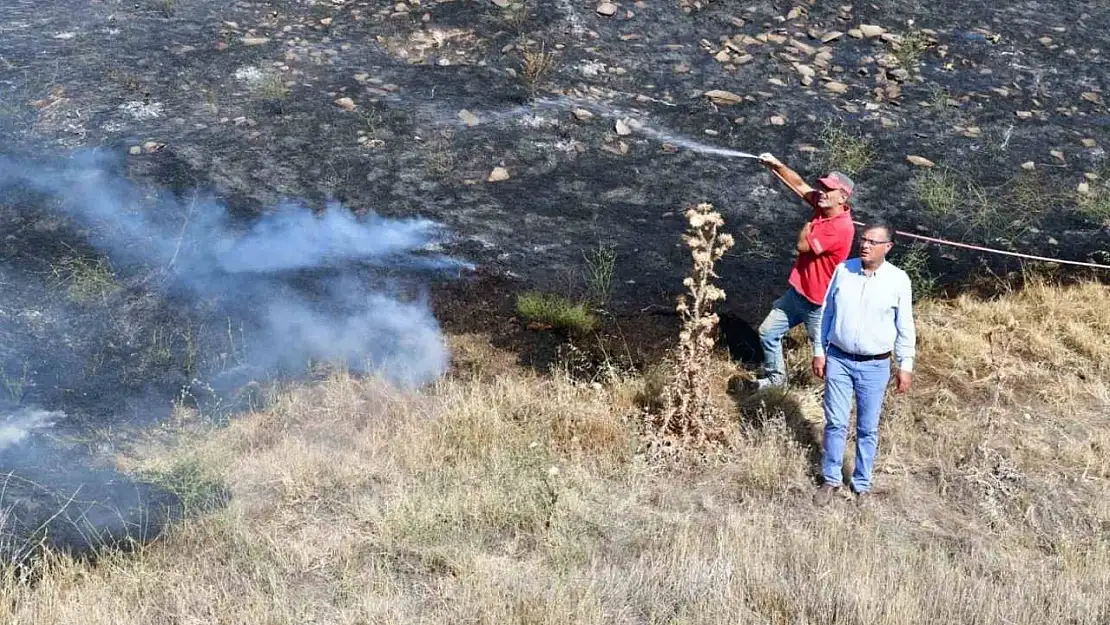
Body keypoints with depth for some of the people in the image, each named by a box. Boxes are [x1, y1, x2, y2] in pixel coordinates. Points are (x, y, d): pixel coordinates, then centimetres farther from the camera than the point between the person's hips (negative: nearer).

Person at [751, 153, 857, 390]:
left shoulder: (842, 227, -28)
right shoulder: (824, 208, -3)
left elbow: (803, 245, -25)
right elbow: (799, 185, 2)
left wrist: (807, 228, -6)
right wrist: (776, 165, -10)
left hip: (820, 304, -9)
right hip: (797, 292, 9)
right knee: (767, 332, 18)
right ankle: (776, 376, 36)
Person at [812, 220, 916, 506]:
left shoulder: (898, 280, -7)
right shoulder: (842, 270, -2)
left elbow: (905, 327, -1)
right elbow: (827, 313, 6)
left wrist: (906, 366, -1)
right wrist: (820, 351, 5)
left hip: (875, 366, -1)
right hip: (838, 360, 1)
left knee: (868, 429, 9)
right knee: (835, 423, 6)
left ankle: (862, 485, 23)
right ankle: (831, 479, 21)